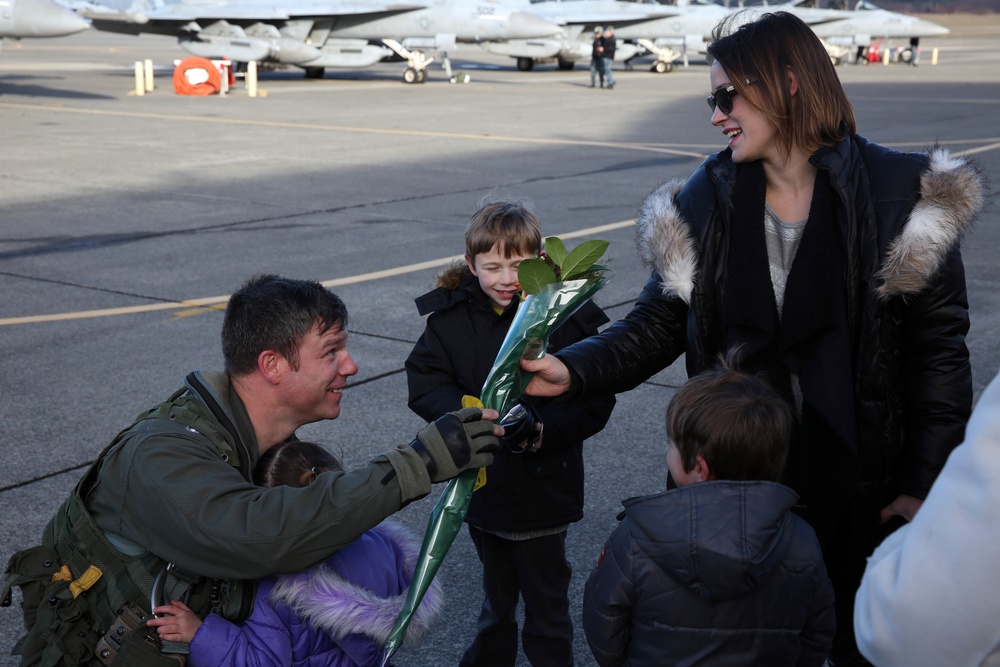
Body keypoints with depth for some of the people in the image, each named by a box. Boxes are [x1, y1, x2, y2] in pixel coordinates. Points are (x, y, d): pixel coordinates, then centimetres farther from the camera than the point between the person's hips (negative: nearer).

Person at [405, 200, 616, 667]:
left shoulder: (565, 314, -14)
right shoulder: (450, 317, -6)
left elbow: (595, 400, -14)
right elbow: (424, 383, -9)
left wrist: (545, 429, -29)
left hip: (544, 485, -3)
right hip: (483, 484, 3)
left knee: (547, 607, 12)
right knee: (497, 597, 25)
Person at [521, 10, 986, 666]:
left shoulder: (900, 197, -10)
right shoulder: (707, 202, -2)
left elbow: (937, 347, -7)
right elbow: (659, 323, 1)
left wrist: (925, 482, -8)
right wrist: (576, 371, -15)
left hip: (863, 487, -2)